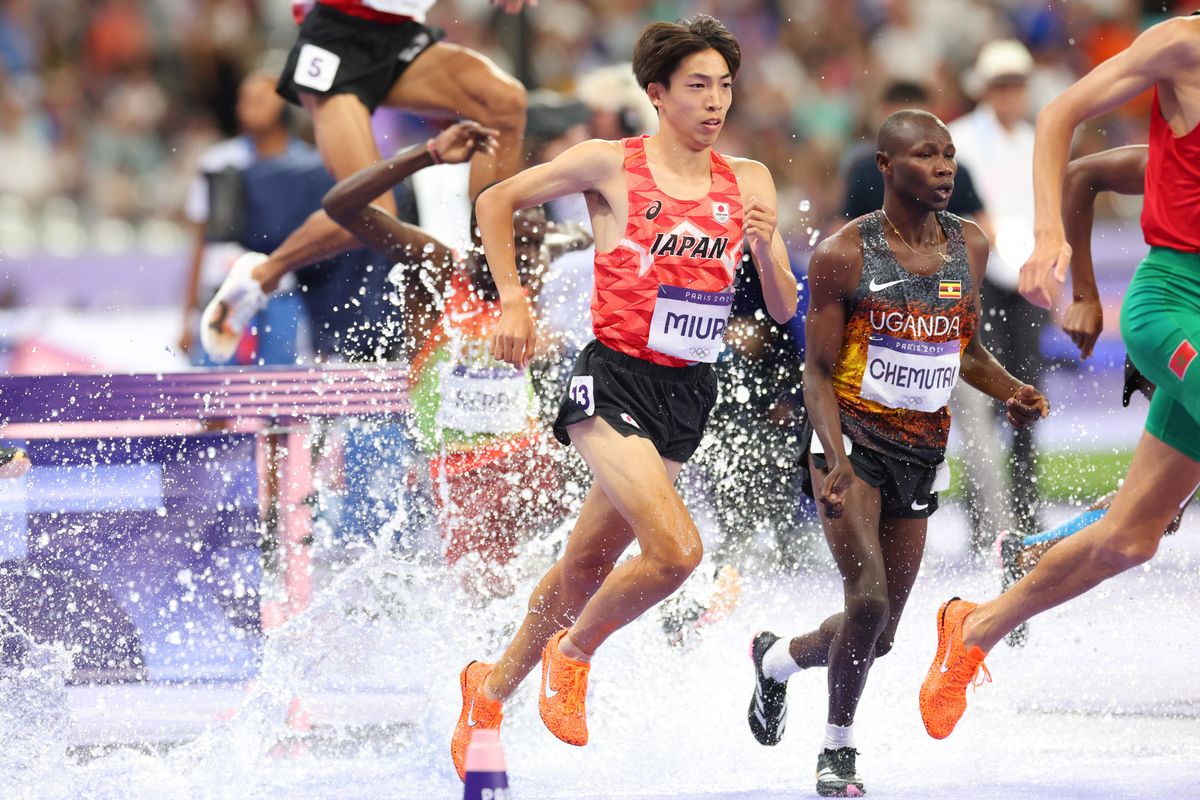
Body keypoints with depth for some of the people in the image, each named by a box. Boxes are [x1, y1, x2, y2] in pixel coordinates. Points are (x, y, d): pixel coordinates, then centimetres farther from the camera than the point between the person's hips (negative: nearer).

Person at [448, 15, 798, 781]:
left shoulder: (749, 183, 6)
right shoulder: (610, 165, -5)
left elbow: (783, 309, 7)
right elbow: (496, 202, 7)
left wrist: (765, 250, -13)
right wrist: (514, 304, 0)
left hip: (687, 395, 5)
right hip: (616, 378, -5)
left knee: (590, 563, 14)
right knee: (677, 548, -22)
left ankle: (492, 686, 35)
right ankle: (571, 653, 3)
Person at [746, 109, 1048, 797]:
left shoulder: (971, 246, 6)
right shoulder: (844, 255, -10)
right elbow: (819, 370, -9)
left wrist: (1013, 392, -3)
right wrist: (837, 459, -25)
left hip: (922, 454, 5)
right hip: (852, 437, -5)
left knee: (880, 635, 8)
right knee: (869, 599, -22)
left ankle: (777, 658, 39)